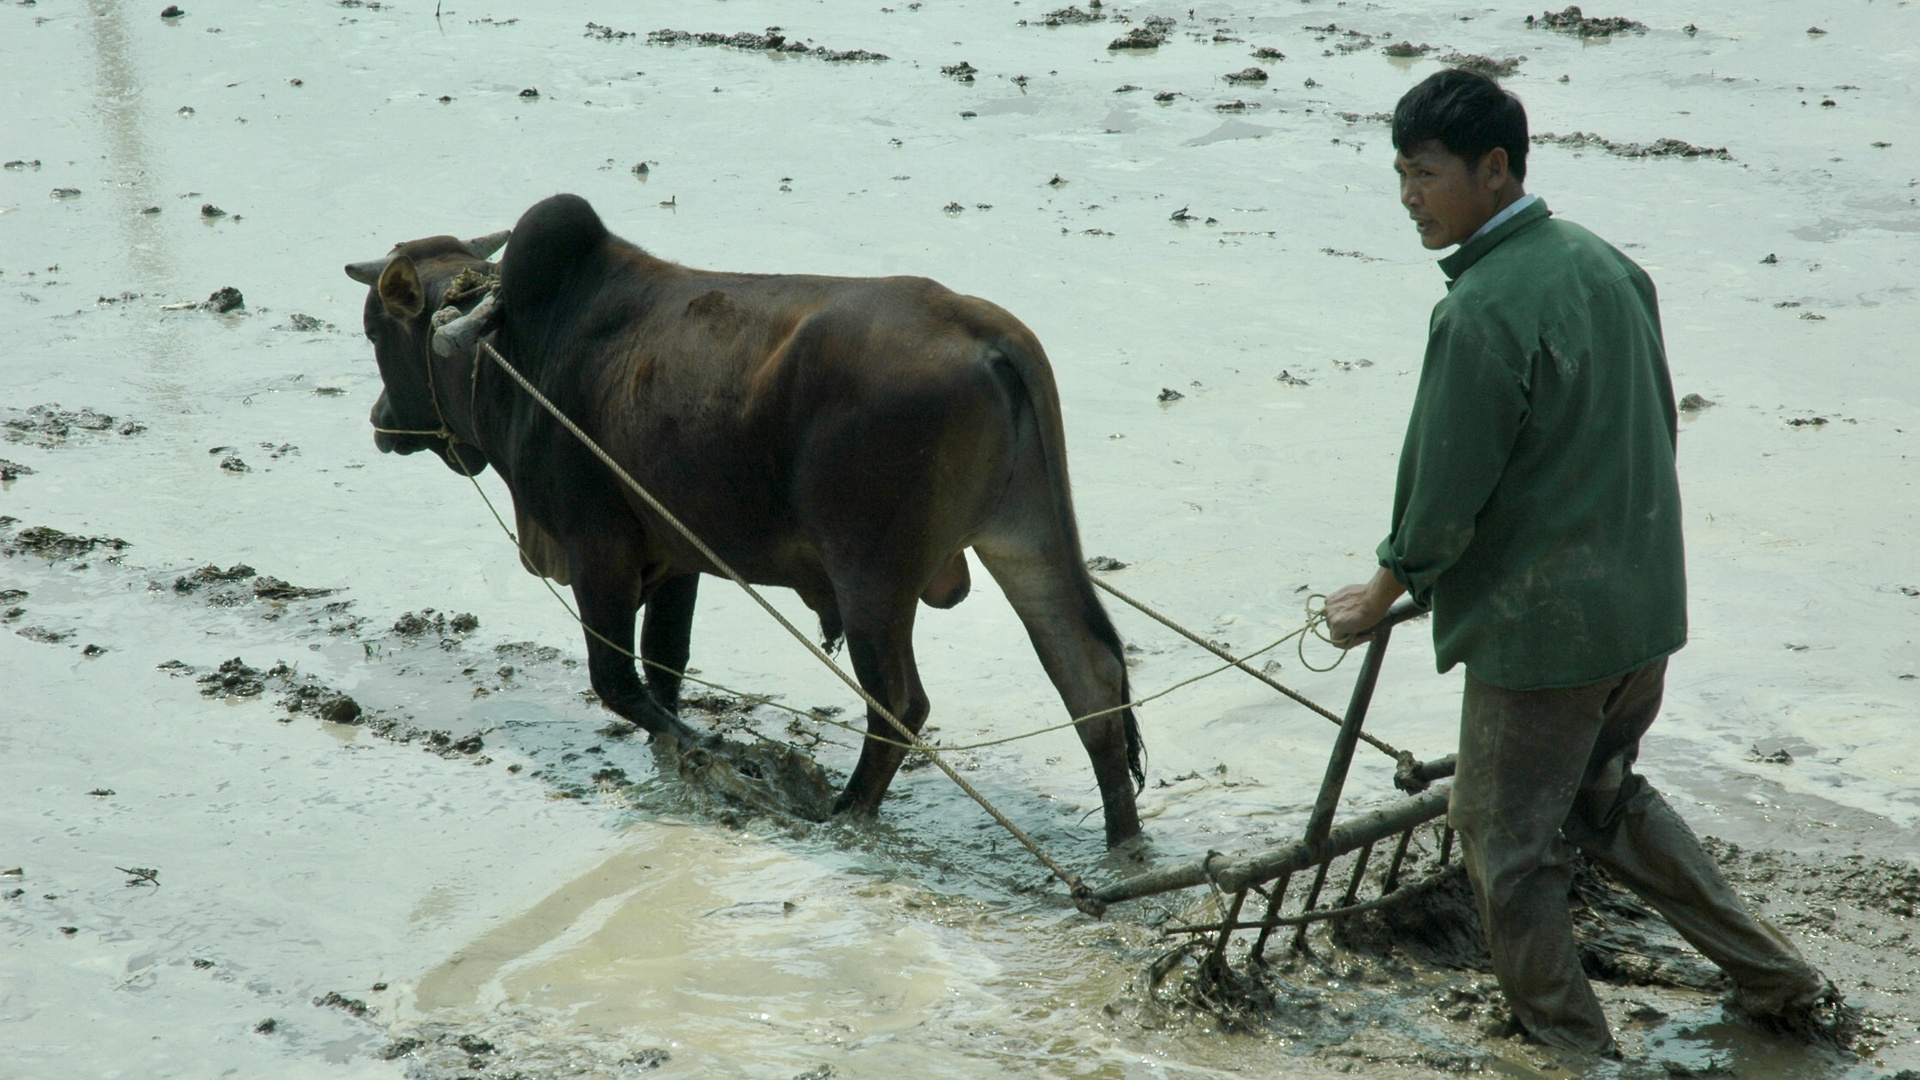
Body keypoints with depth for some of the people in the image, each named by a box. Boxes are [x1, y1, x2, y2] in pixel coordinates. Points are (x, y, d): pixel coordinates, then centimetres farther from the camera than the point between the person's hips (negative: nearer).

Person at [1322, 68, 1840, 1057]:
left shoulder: (1482, 313, -22)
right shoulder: (1605, 262, 4)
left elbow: (1446, 491, -18)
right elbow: (1656, 427, 14)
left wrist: (1383, 594, -2)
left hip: (1539, 628, -9)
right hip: (1644, 605, 9)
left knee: (1505, 842, 9)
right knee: (1607, 802, 26)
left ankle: (1568, 1042, 21)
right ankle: (1781, 983, 30)